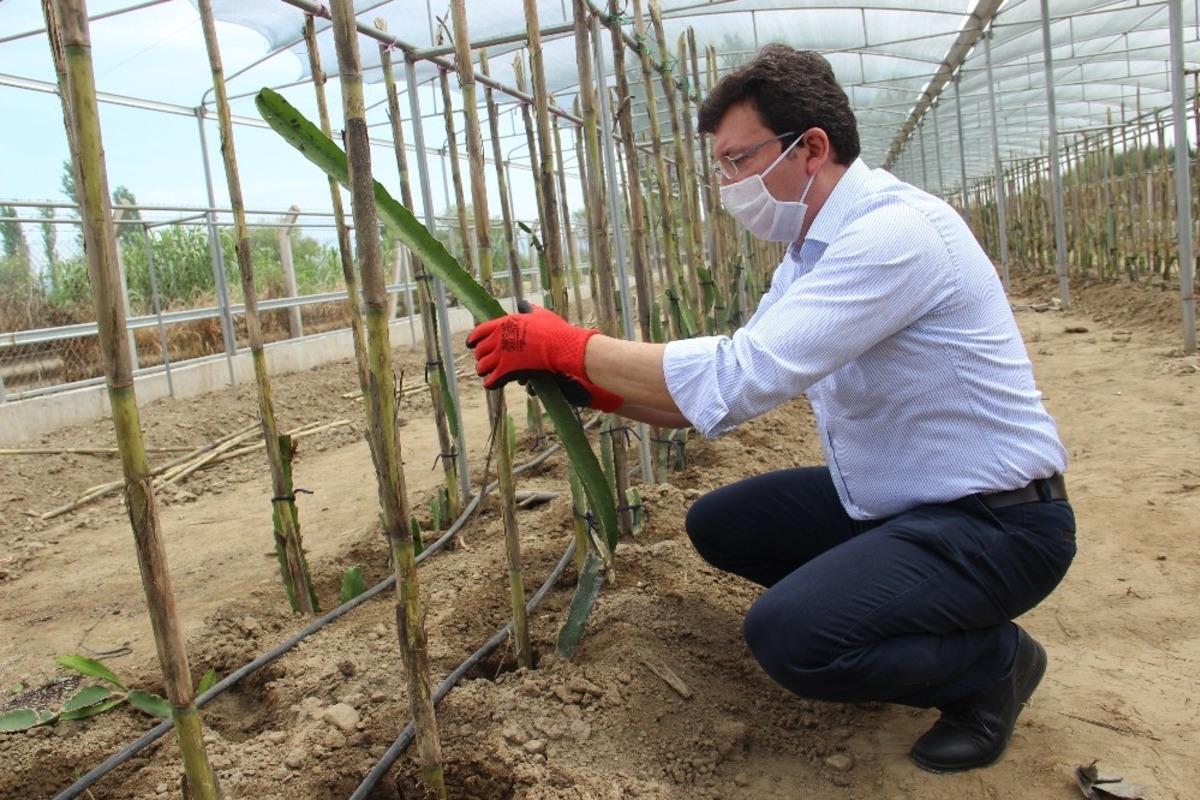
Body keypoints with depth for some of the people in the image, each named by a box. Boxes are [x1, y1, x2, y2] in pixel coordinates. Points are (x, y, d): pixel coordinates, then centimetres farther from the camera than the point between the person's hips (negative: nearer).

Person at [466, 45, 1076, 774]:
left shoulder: (895, 231, -25)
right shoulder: (814, 250, 5)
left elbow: (736, 377, -33)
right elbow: (739, 390, 6)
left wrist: (568, 344, -24)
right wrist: (591, 384, -6)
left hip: (998, 522, -9)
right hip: (895, 500, 9)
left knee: (788, 634, -27)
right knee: (719, 524, 10)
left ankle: (992, 661, 1)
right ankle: (899, 613, 16)